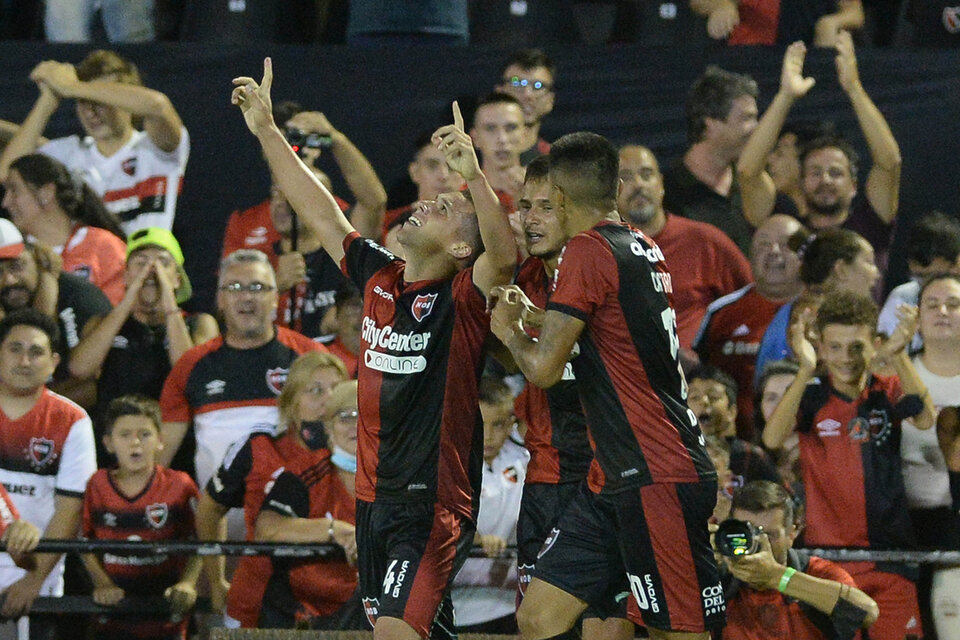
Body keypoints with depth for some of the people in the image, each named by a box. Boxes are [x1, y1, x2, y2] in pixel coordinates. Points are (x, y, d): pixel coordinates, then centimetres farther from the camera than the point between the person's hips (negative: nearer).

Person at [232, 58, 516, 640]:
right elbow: (321, 213, 17)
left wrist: (474, 176, -45)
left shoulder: (462, 299, -10)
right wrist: (267, 130, 17)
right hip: (375, 496, 8)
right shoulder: (380, 279, 9)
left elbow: (505, 257, -30)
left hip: (432, 500, -8)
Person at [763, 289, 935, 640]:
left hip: (889, 557, 1)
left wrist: (898, 357, -33)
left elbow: (926, 419, -17)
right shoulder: (812, 396, 0)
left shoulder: (887, 392, 3)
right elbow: (772, 438, -19)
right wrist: (805, 370, -32)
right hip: (828, 555, -1)